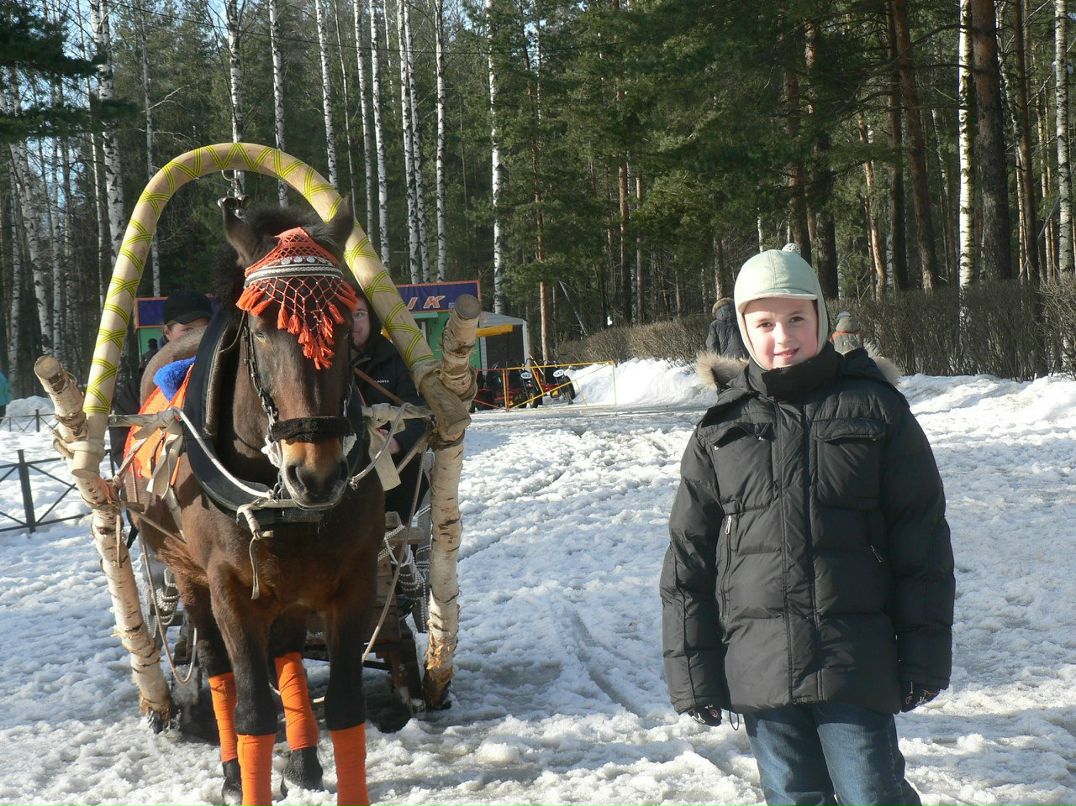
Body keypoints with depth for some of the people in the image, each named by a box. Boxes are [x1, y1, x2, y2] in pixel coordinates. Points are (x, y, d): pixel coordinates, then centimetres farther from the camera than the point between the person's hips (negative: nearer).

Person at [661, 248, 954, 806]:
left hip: (856, 669, -2)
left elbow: (924, 540, 3)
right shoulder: (722, 430, 7)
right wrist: (692, 671, 3)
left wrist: (925, 655, -1)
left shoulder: (874, 409, 3)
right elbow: (687, 560, 8)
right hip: (760, 669, 2)